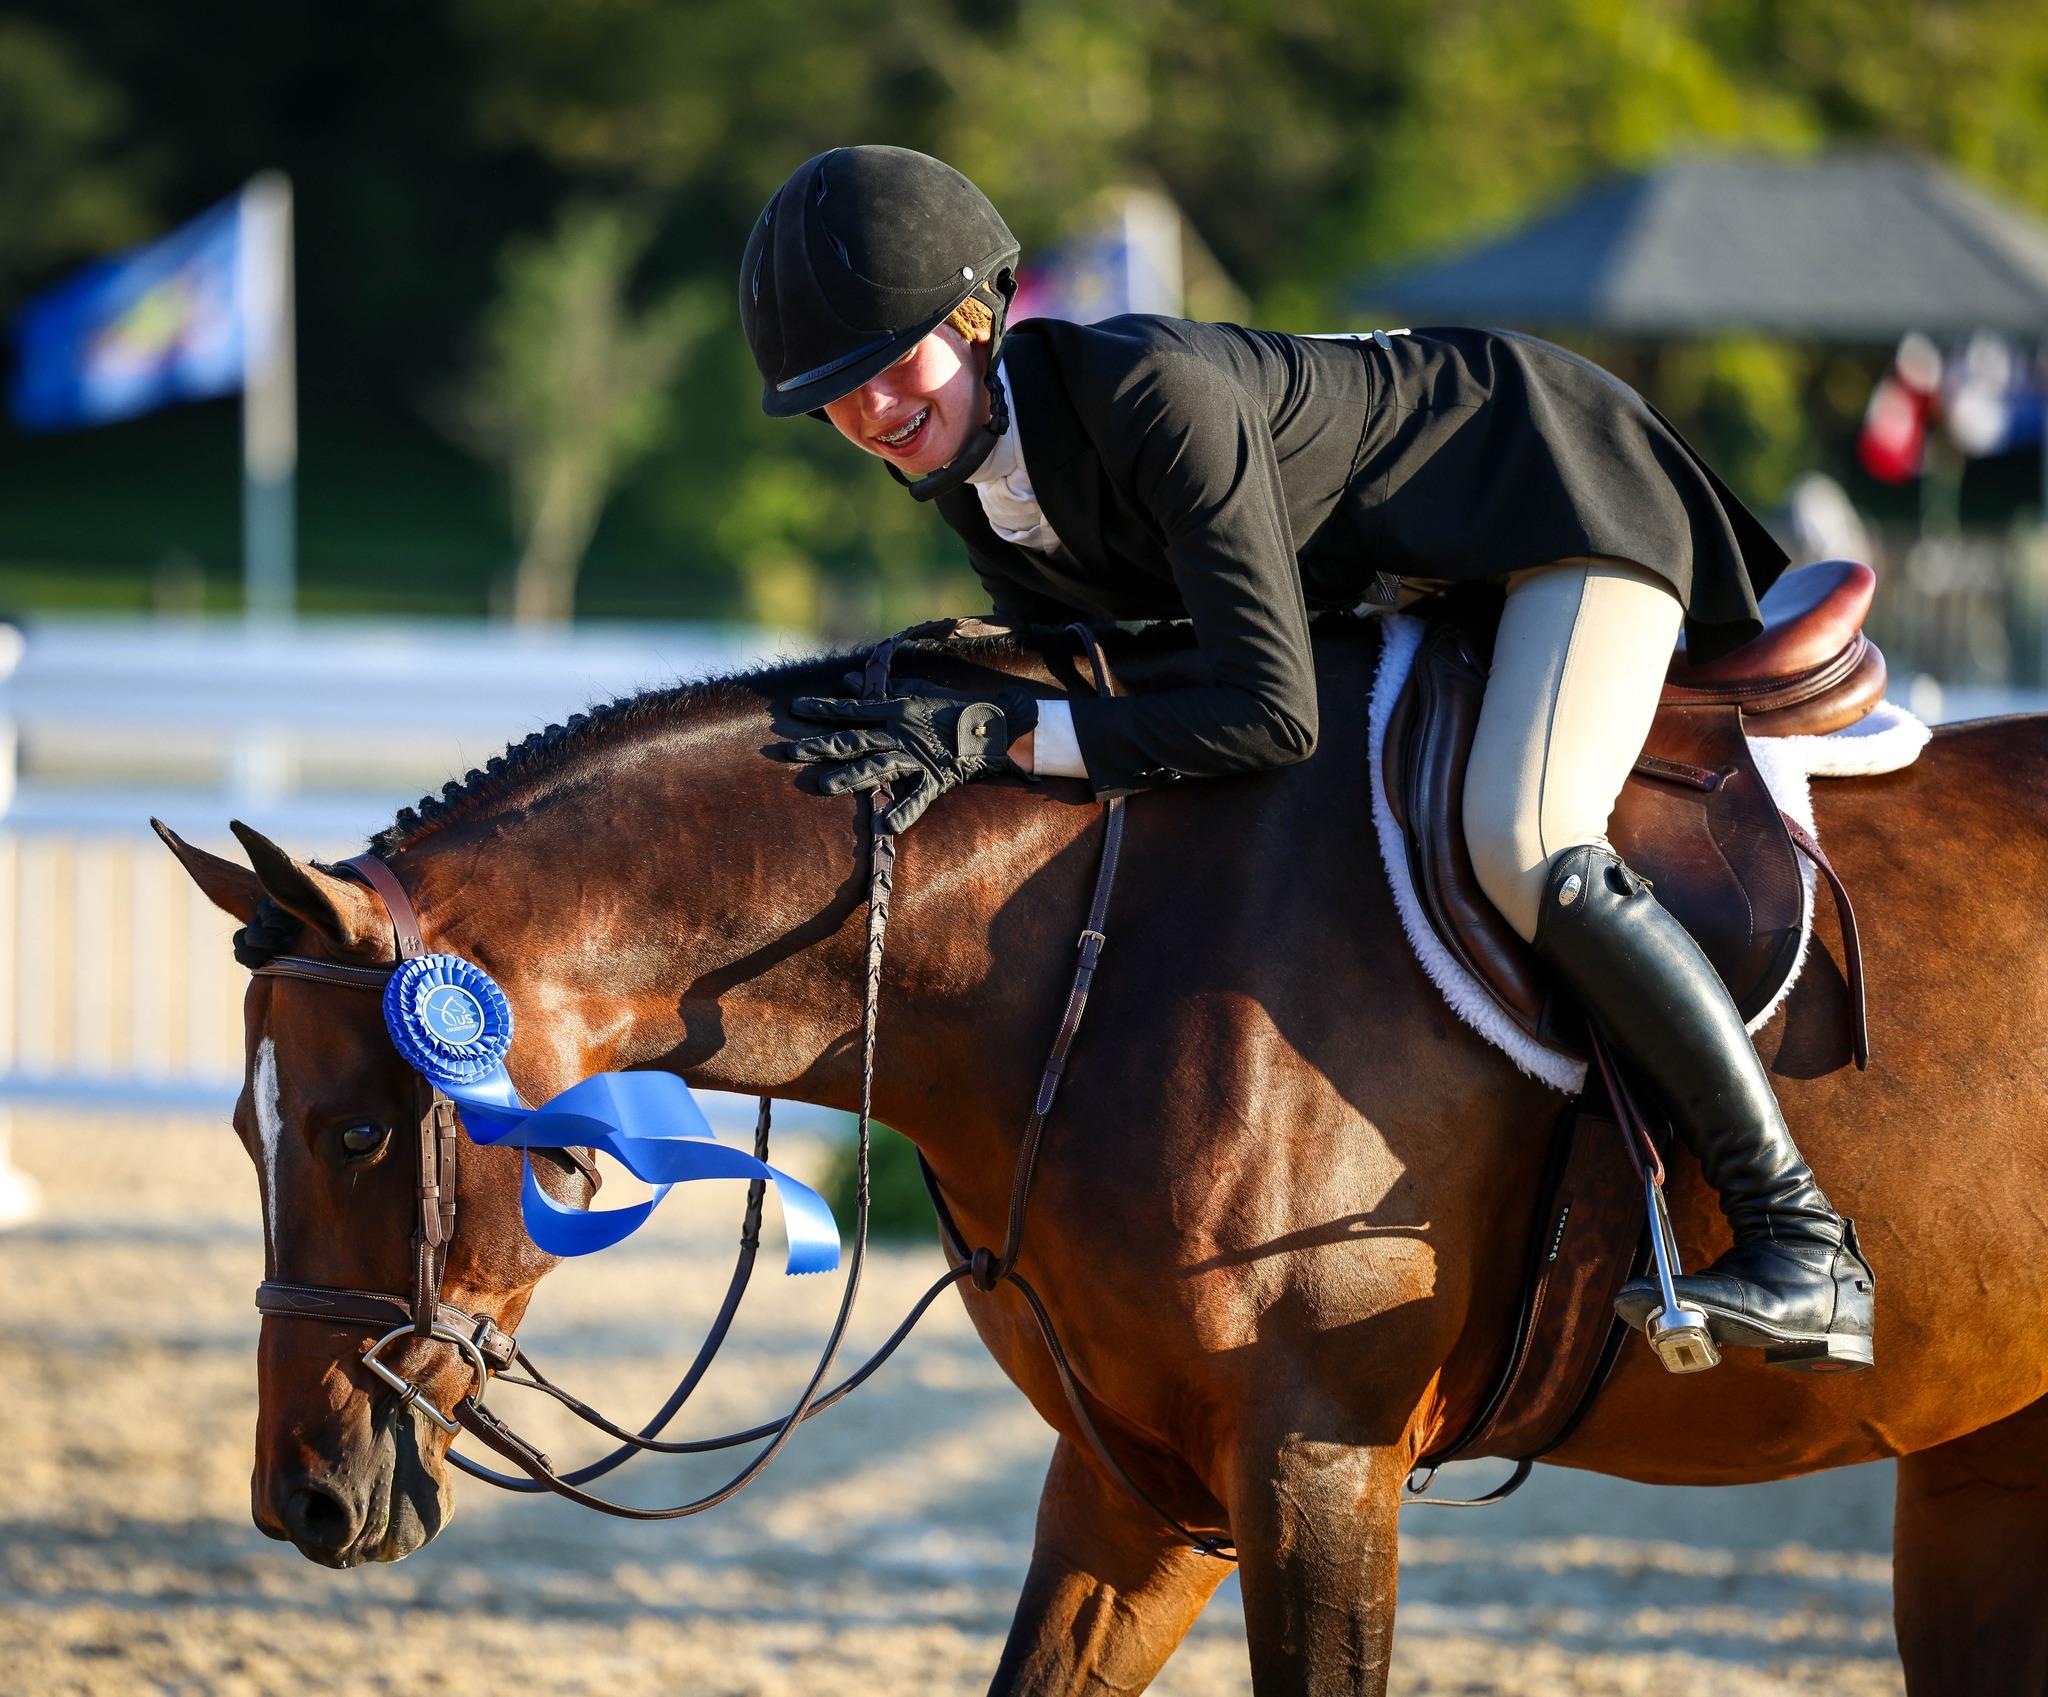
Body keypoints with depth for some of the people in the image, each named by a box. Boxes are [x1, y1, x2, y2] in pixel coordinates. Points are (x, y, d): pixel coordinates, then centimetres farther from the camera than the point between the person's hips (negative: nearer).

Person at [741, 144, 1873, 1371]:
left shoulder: (1153, 391, -36)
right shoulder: (971, 485, -9)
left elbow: (1274, 713, -39)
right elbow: (1063, 660, 7)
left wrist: (1005, 736, -41)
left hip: (1569, 483, -10)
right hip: (1419, 568, 10)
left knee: (1521, 845, -31)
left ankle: (1803, 1242, -25)